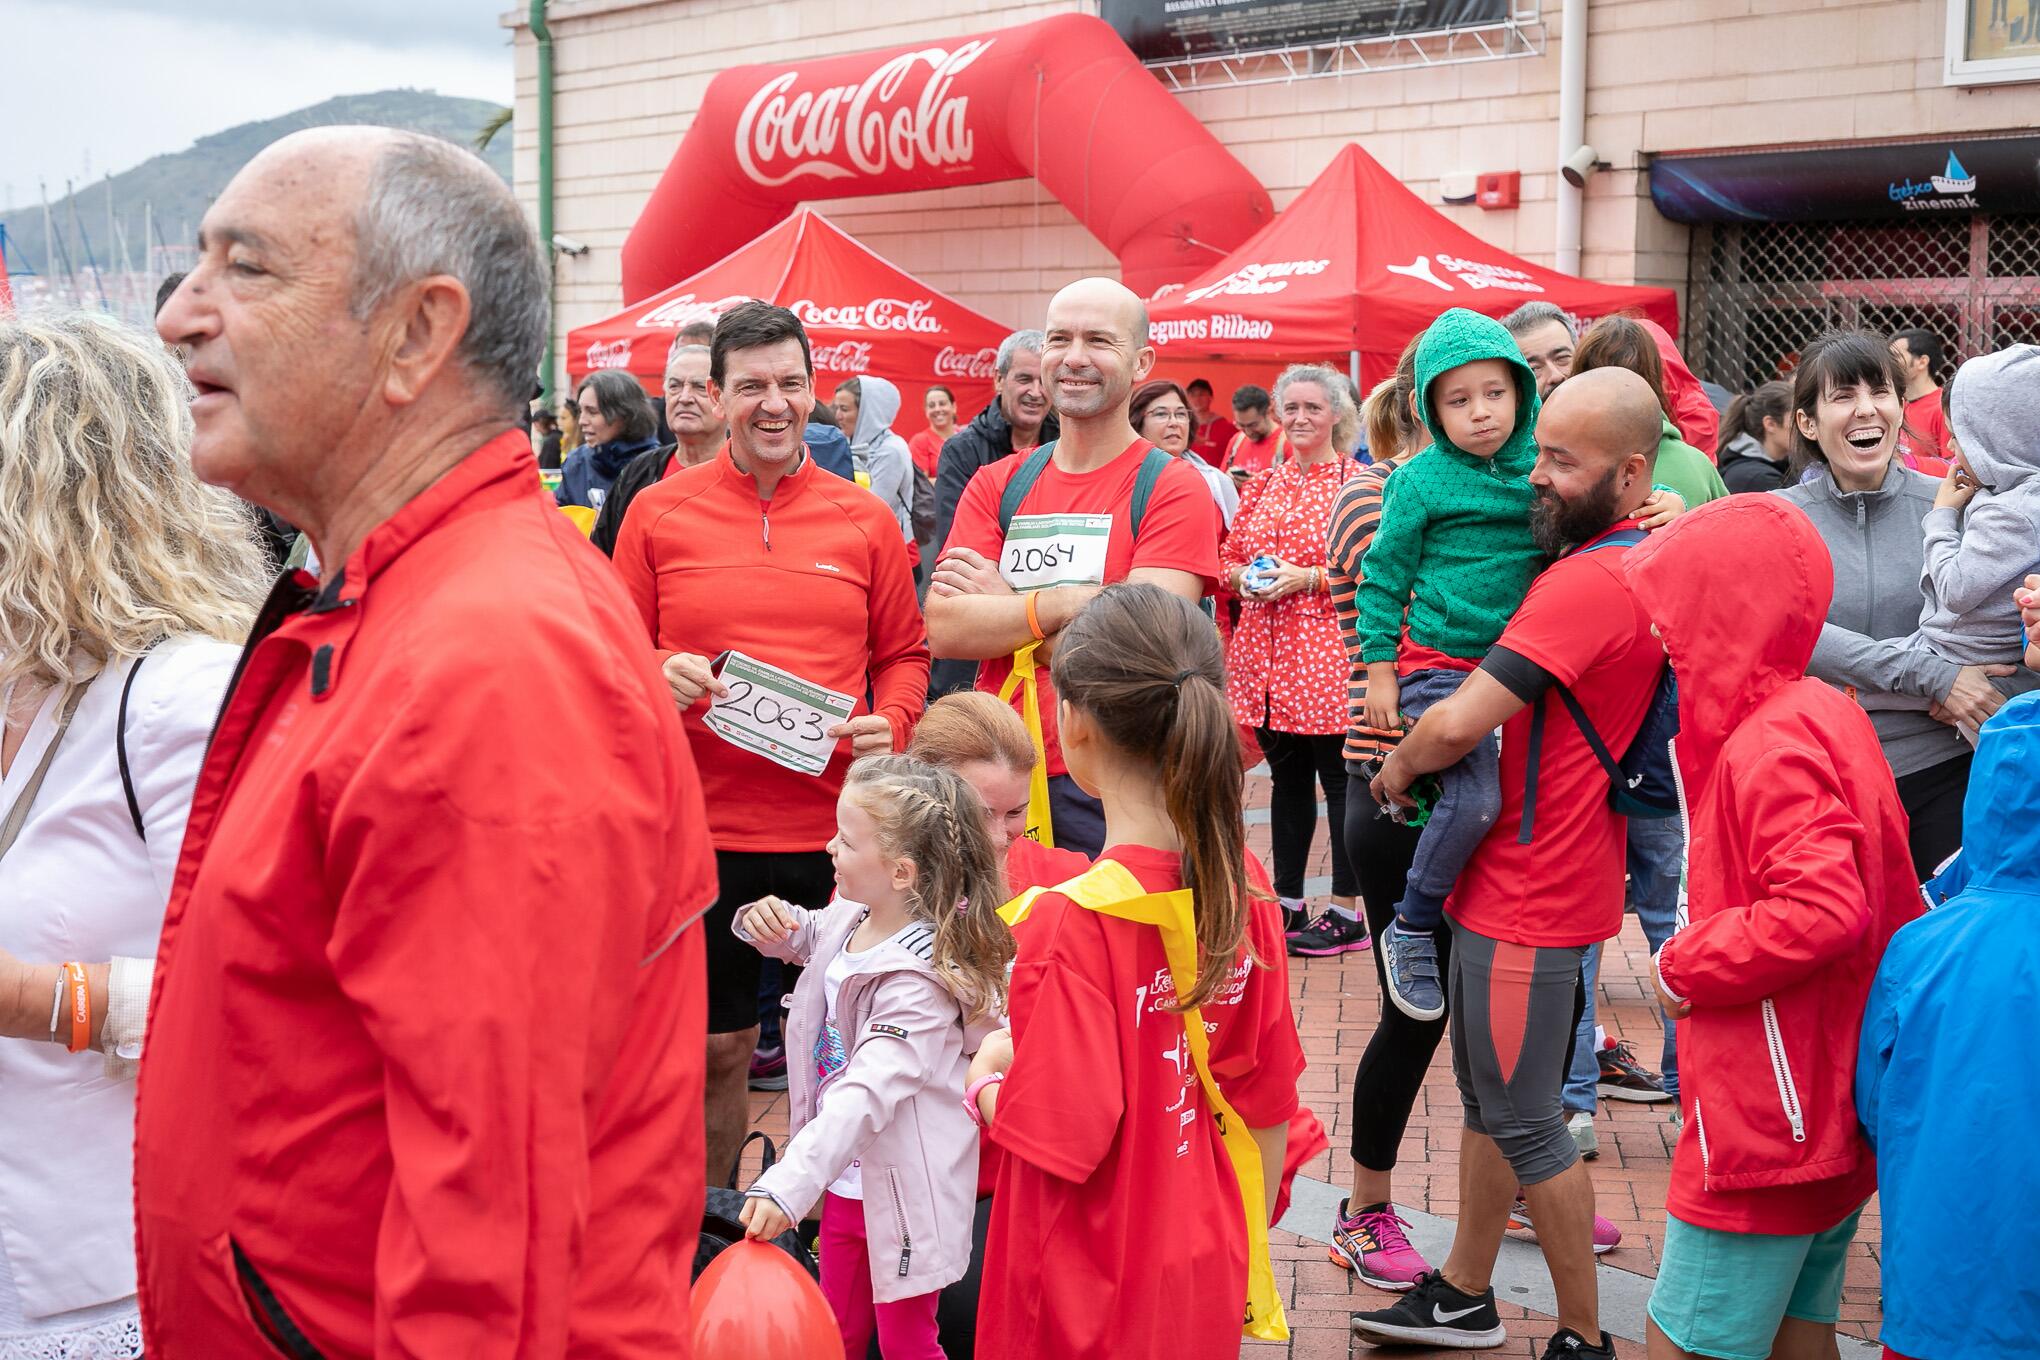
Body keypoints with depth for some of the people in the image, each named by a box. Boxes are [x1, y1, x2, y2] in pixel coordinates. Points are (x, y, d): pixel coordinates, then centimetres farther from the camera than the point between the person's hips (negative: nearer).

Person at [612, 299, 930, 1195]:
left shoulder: (864, 519, 6)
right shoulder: (658, 514, 3)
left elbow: (904, 653, 11)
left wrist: (888, 724, -8)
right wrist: (662, 675, -14)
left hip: (835, 830, 1)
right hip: (703, 827, -1)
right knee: (715, 1051, 9)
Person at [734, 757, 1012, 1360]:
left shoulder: (918, 978, -28)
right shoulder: (851, 917, -3)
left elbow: (866, 1094, -36)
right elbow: (807, 937, 21)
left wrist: (786, 1184, -44)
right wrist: (769, 922, -3)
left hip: (900, 1191, -8)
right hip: (848, 1178, 8)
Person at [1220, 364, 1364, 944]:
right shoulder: (1263, 484, 14)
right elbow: (1228, 556, 18)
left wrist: (1307, 577, -17)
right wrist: (1243, 578, -3)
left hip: (1326, 655, -6)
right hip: (1265, 655, 6)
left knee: (1340, 781, 0)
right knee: (1287, 779, 13)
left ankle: (1348, 913, 9)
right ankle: (1288, 904, 22)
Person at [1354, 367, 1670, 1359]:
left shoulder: (1590, 581, -23)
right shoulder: (1645, 561, 9)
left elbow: (1461, 723, -25)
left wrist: (1395, 767, -4)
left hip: (1529, 897, -10)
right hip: (1520, 877, 10)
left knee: (1524, 1122, 3)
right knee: (1488, 1098, 19)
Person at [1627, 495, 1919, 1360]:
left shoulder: (1770, 749, -22)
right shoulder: (1822, 714, 9)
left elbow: (1822, 911, -33)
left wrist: (1686, 965, -19)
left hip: (1764, 1131, -10)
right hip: (1838, 1123, 10)